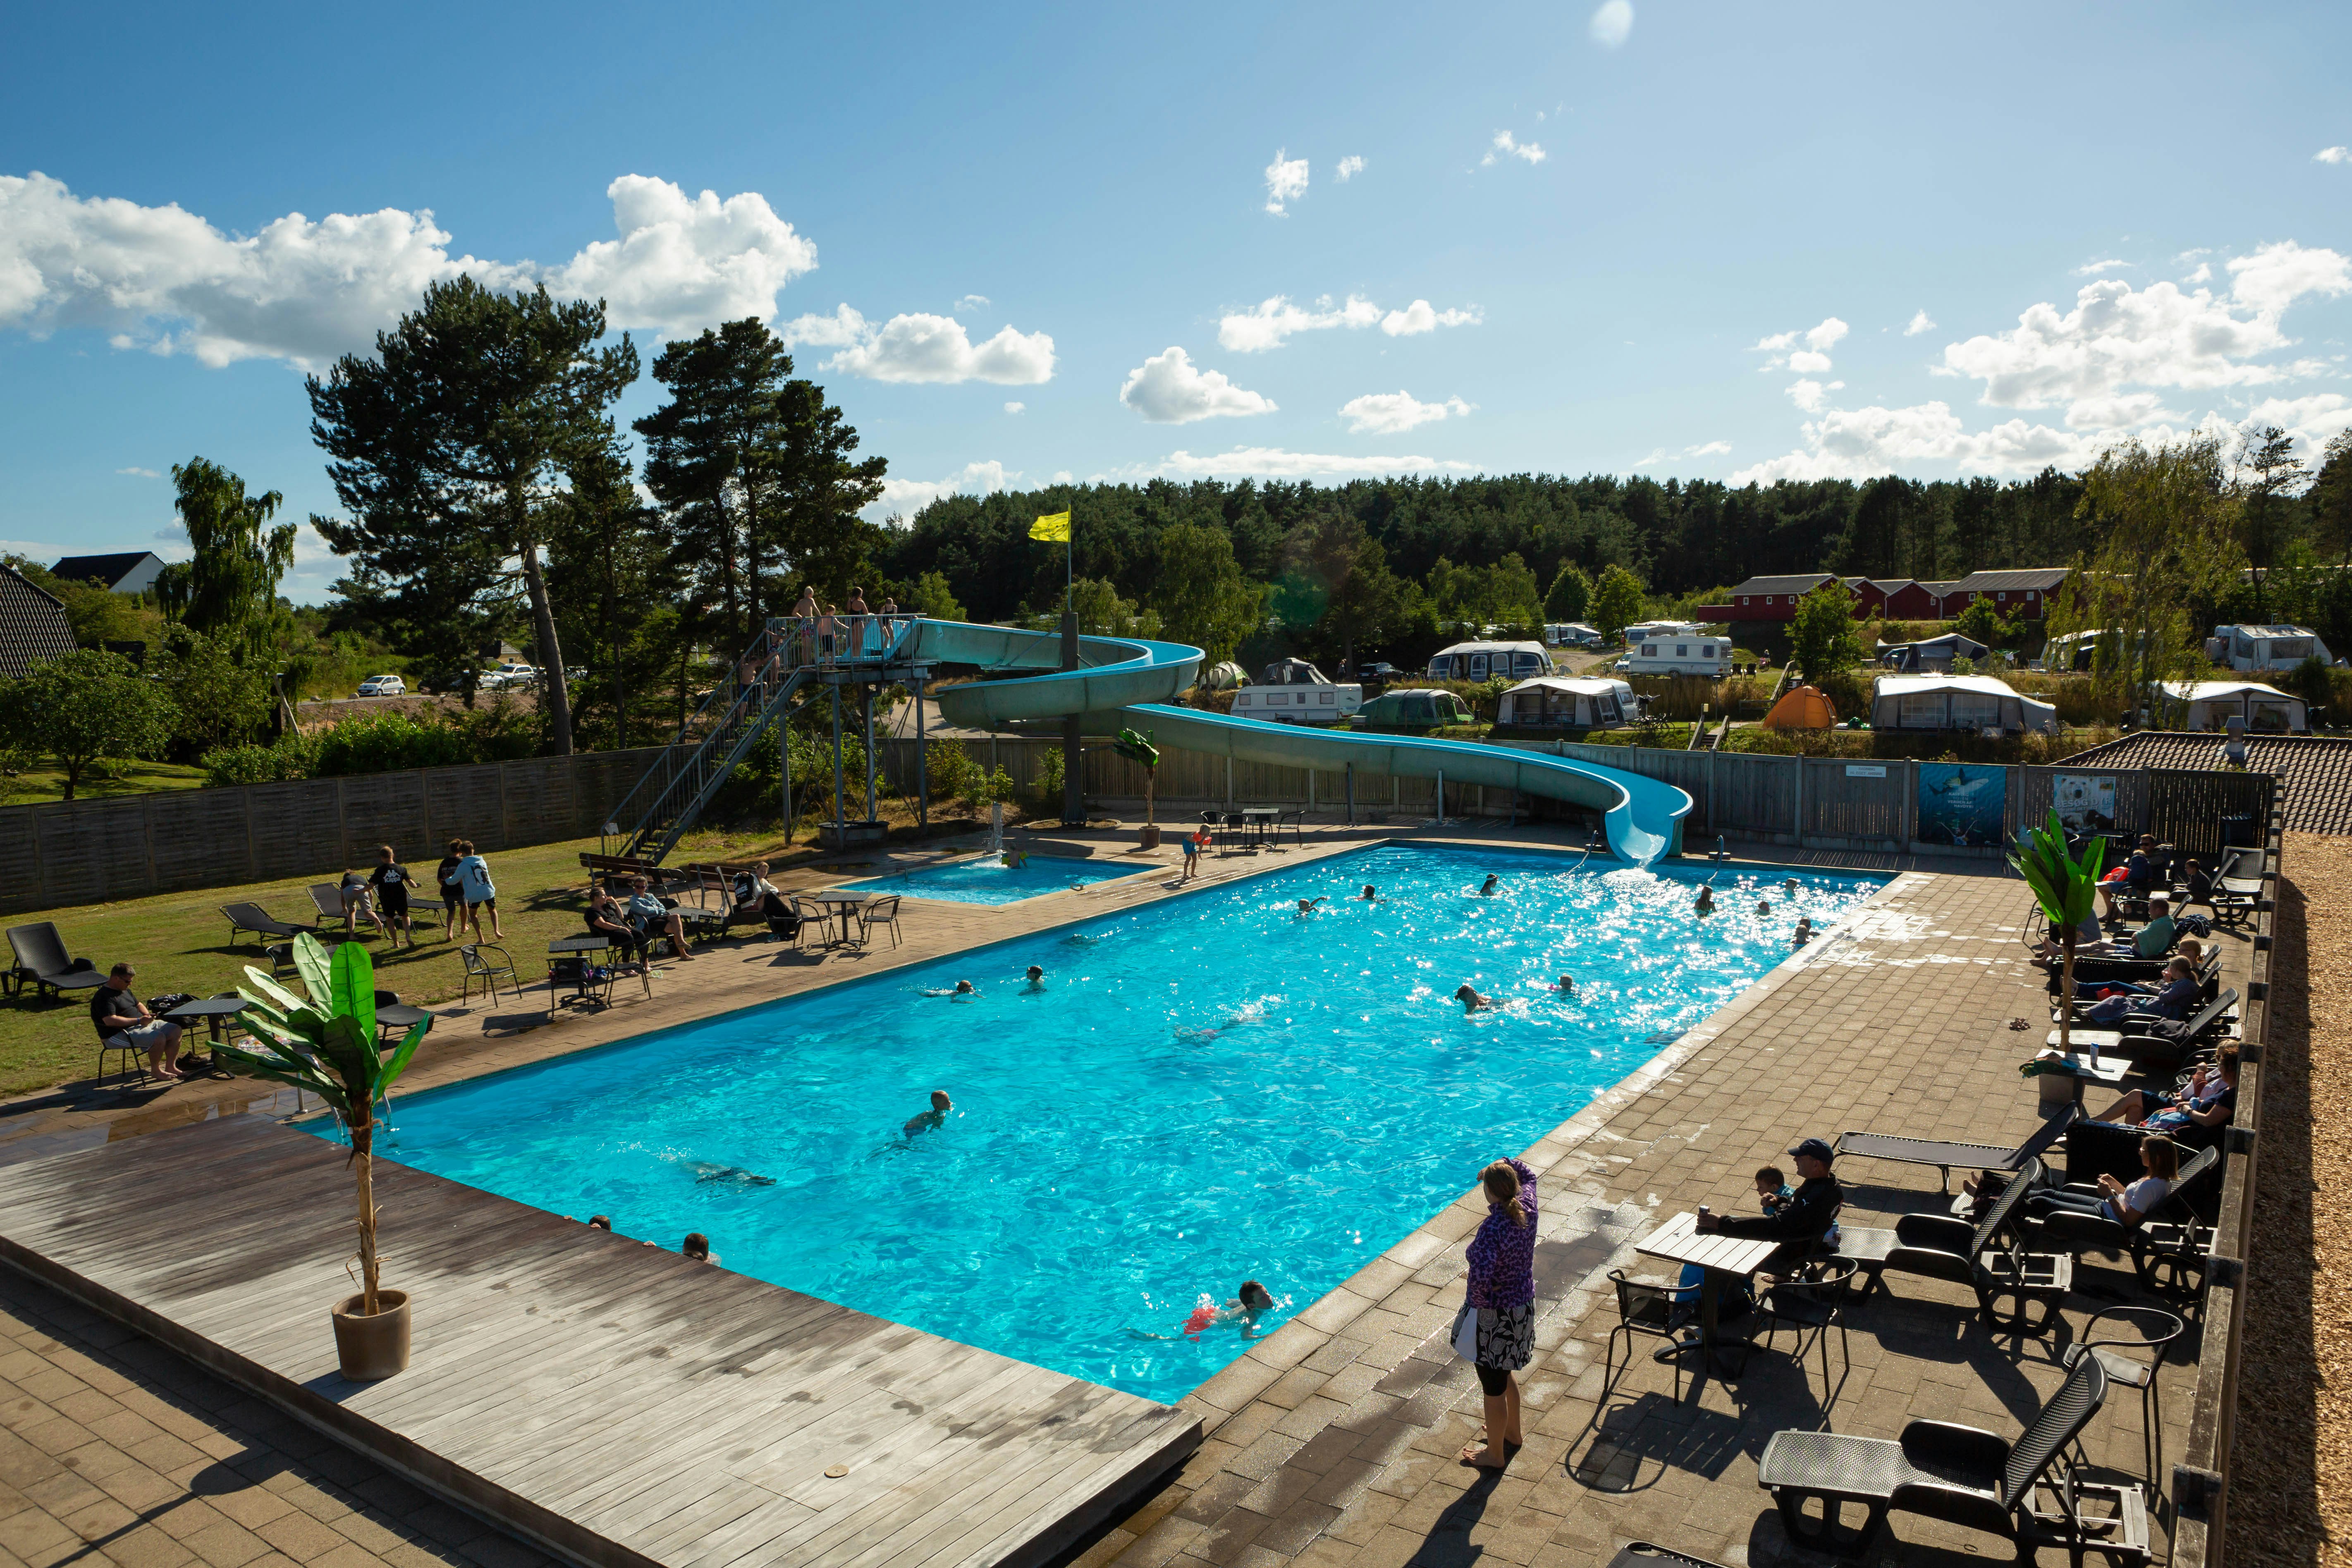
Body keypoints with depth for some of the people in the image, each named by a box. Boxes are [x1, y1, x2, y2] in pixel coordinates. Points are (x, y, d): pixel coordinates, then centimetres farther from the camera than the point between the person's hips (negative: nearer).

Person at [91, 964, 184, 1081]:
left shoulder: (125, 991, 16)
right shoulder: (104, 996, -16)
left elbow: (138, 1004, 31)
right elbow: (110, 1021, -28)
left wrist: (147, 1015, 8)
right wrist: (139, 1021, -24)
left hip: (141, 1024, 10)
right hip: (118, 1034, -10)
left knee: (176, 1030, -3)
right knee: (159, 1038, -31)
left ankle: (171, 1067, 2)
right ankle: (156, 1070, -9)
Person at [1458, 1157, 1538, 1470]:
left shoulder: (1493, 1228, -32)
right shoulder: (1527, 1209, -9)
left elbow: (1481, 1276, -41)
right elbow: (1529, 1176, 14)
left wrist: (1479, 1302, -24)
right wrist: (1508, 1164, 1)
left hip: (1495, 1316, -8)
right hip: (1523, 1307, 8)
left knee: (1493, 1387, 13)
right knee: (1506, 1374, 31)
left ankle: (1495, 1454, 31)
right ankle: (1512, 1433, 50)